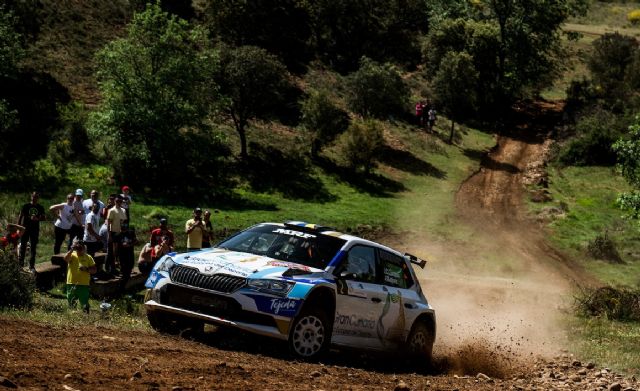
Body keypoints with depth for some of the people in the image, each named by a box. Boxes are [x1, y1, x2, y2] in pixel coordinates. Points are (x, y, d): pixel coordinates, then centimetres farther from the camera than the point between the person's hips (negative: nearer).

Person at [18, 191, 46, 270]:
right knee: (23, 247, 2)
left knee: (33, 248, 5)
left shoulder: (40, 208, 5)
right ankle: (20, 263, 11)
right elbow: (20, 217, 0)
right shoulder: (26, 206, -1)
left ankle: (32, 266, 11)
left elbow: (43, 217, 5)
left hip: (35, 230, 2)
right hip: (25, 228, -2)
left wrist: (37, 219, -16)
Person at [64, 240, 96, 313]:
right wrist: (71, 249, -27)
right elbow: (66, 258, -21)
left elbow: (94, 270, 3)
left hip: (84, 285, -1)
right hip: (71, 283, 1)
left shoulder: (88, 257, 4)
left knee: (85, 305, -2)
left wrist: (86, 269, -15)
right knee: (71, 304, 11)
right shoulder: (72, 255, 2)